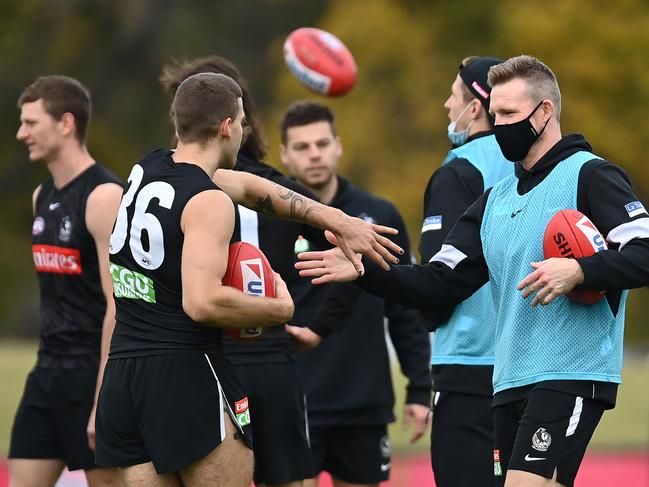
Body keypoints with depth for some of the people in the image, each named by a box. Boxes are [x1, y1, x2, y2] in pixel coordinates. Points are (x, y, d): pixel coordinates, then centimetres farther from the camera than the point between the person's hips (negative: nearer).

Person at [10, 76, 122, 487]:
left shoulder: (104, 197, -14)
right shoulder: (43, 197, 13)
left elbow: (120, 305, -18)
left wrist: (103, 402, -22)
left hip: (94, 372, -8)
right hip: (49, 371, 8)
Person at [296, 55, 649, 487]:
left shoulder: (590, 175, -4)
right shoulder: (495, 201, 19)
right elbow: (439, 285, 16)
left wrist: (578, 272, -27)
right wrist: (365, 270, 3)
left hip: (570, 375, -8)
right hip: (510, 383, 8)